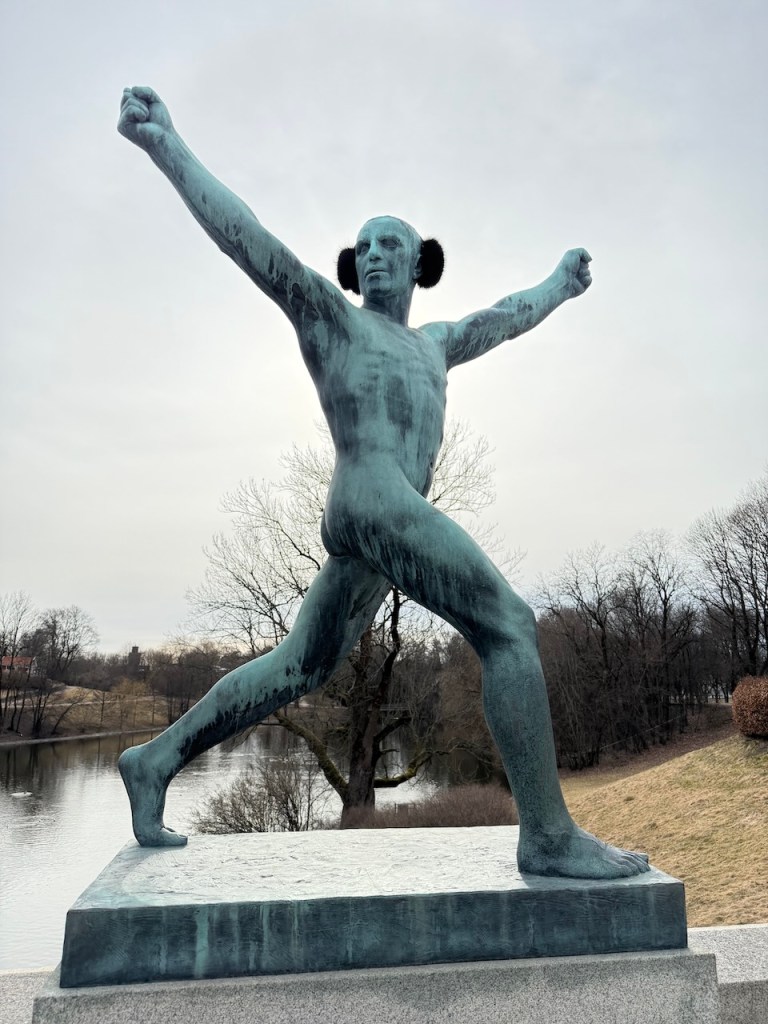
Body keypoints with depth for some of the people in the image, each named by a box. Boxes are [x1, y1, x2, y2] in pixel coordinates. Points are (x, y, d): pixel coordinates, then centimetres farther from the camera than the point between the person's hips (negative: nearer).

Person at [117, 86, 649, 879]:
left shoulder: (430, 345, 32)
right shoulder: (330, 315, 12)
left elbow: (502, 318, 46)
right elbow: (251, 242, 3)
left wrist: (557, 285, 59)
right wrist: (166, 146, -4)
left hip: (371, 537, 9)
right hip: (373, 508, -9)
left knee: (295, 671, 11)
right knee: (511, 629, -14)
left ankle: (154, 761, 20)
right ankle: (549, 836, -9)